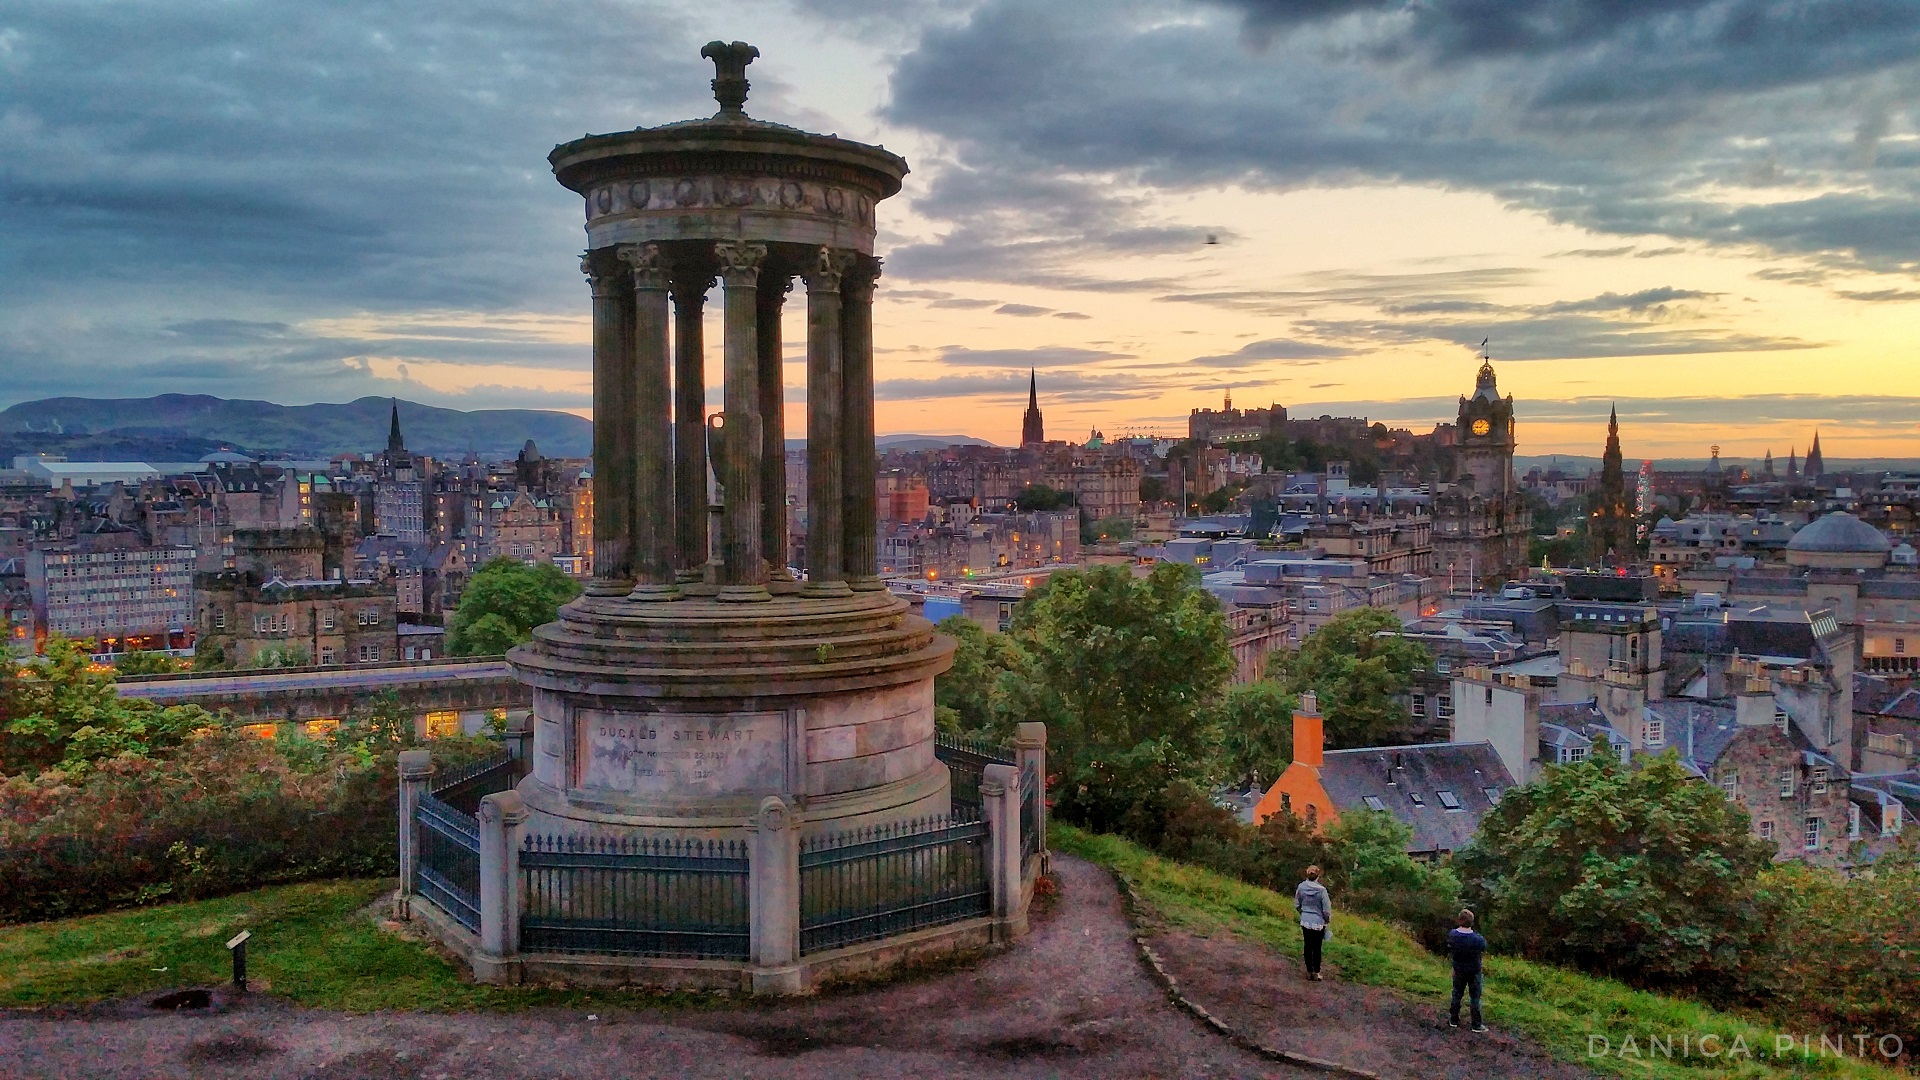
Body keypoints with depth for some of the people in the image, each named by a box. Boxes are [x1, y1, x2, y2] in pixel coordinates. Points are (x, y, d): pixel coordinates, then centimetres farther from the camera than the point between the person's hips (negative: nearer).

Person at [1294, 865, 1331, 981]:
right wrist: (1327, 920, 6)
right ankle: (1316, 973, 18)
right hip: (1318, 923, -3)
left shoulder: (1301, 887, -8)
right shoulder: (1321, 890, -19)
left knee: (1308, 946, 14)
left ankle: (1309, 971, 22)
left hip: (1305, 922, 3)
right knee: (1317, 948, 10)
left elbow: (1297, 905, 4)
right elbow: (1326, 910, -12)